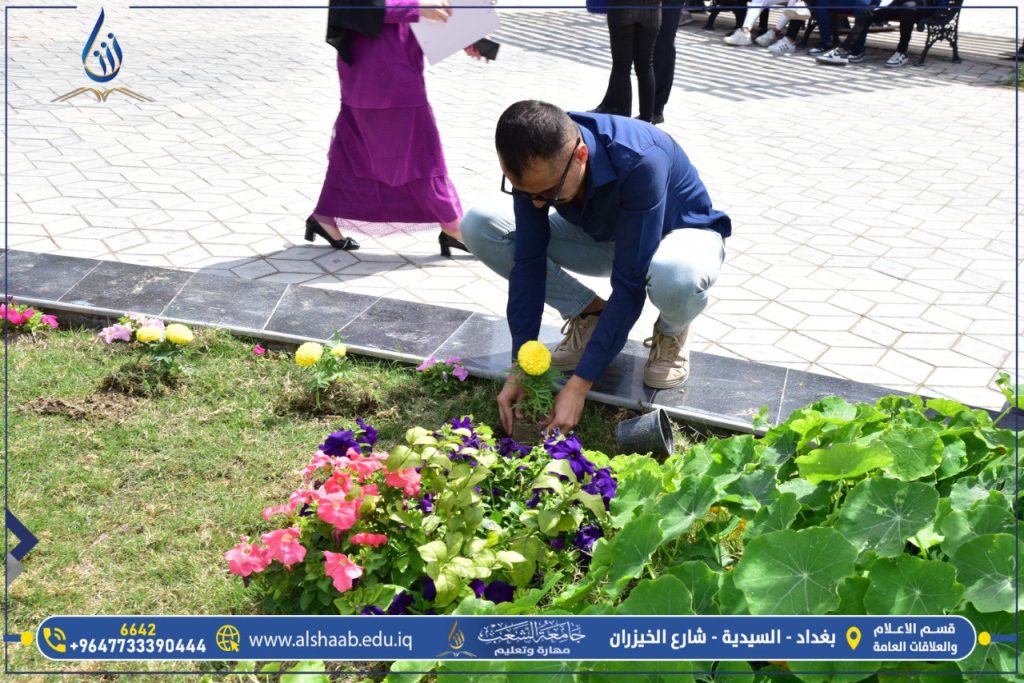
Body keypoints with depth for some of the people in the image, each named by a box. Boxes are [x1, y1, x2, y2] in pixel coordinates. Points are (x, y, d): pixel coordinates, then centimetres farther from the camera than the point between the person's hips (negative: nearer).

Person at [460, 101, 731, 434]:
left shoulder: (639, 162, -40)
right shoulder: (536, 162, -25)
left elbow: (629, 285, -38)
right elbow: (529, 260, -20)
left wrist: (579, 386, -37)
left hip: (681, 235, -4)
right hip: (604, 237, 5)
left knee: (675, 274, -44)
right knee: (478, 225, -16)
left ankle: (672, 331, -5)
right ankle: (588, 314, 1)